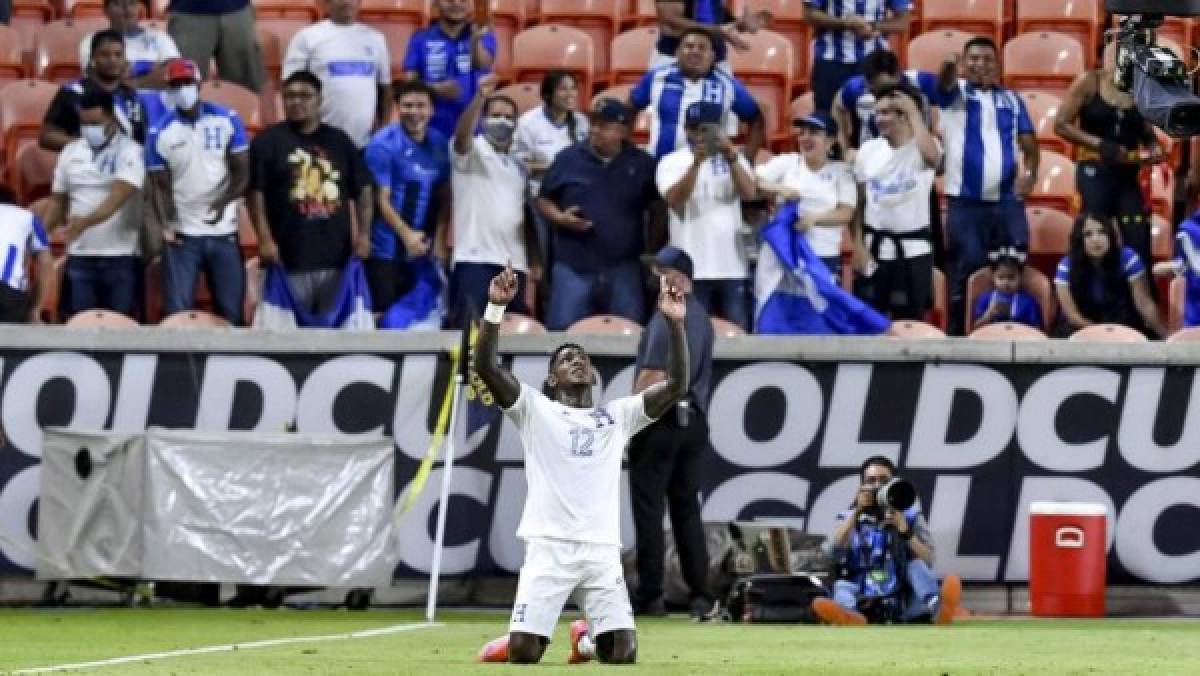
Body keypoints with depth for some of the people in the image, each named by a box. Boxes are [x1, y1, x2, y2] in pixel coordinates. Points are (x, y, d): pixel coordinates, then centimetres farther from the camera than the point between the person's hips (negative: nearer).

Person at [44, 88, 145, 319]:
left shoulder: (131, 152, -7)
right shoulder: (70, 152, 10)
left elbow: (119, 196, -20)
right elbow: (58, 201, 15)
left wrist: (86, 222, -34)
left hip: (120, 256, -4)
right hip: (80, 256, 4)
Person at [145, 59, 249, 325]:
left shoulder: (227, 120, 0)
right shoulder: (160, 133, 0)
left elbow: (243, 171, -2)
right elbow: (160, 186, 0)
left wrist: (225, 200, -21)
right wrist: (165, 224, -17)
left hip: (224, 232, 1)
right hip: (182, 233, -1)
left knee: (231, 312, 4)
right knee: (177, 312, -3)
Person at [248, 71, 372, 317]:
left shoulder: (340, 141, 13)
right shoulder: (267, 141, 1)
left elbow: (362, 190, 15)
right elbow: (256, 194, -3)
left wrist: (363, 234, 3)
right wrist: (265, 239, -12)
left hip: (336, 256, 4)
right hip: (290, 259, -4)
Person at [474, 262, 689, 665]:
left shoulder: (618, 415, 17)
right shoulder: (535, 409, 9)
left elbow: (676, 385, 6)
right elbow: (486, 367, -5)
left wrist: (675, 323, -5)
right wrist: (496, 307, -17)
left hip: (602, 549, 2)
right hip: (549, 546, -2)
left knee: (623, 653, -8)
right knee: (523, 654, -12)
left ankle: (588, 638, 27)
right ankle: (513, 640, 26)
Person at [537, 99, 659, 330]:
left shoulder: (642, 164, 3)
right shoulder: (569, 159, 3)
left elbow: (656, 209, 10)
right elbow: (544, 199, 11)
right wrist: (559, 217, -9)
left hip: (624, 269, 0)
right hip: (573, 267, 0)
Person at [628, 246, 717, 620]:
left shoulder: (667, 315, -14)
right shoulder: (702, 317, 14)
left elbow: (654, 375, -19)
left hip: (660, 420, -8)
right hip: (695, 421, 8)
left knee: (648, 508, -3)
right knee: (686, 508, 10)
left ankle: (649, 596, -2)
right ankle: (701, 596, 5)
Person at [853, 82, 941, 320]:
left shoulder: (921, 149, -11)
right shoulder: (868, 150, 2)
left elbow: (931, 155, -39)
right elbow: (858, 202, 8)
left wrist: (913, 111, -28)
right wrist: (858, 244, 0)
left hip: (912, 249, -4)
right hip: (875, 247, 4)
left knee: (909, 323, 2)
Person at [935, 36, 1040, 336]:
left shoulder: (1011, 99, 14)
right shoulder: (956, 93, 5)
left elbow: (1028, 142, 14)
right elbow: (945, 84, -19)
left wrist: (1030, 173, -7)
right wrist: (950, 65, -44)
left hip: (1007, 200, 3)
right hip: (965, 200, -3)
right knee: (964, 272, -2)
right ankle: (958, 336, 2)